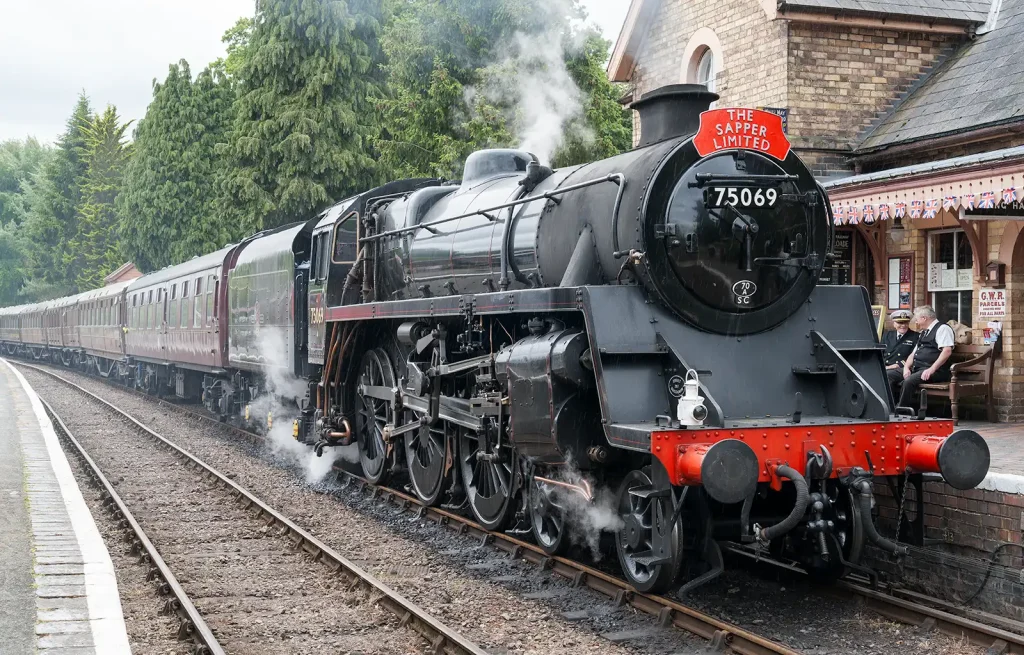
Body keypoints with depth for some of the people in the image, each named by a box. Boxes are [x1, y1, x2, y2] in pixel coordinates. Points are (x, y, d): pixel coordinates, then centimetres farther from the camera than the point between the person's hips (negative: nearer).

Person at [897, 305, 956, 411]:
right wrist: (906, 367, 3)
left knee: (909, 381, -32)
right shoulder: (923, 333, 26)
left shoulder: (942, 329, -3)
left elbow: (947, 351, -16)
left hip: (935, 371, -9)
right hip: (917, 368, 9)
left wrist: (932, 369, -24)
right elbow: (913, 354, 24)